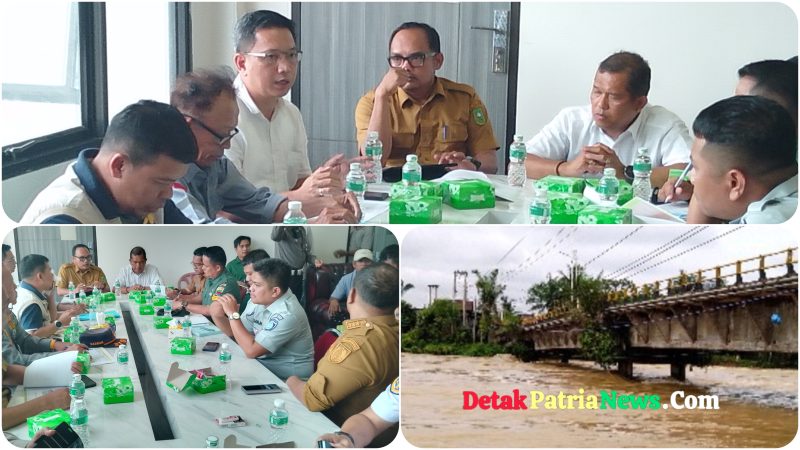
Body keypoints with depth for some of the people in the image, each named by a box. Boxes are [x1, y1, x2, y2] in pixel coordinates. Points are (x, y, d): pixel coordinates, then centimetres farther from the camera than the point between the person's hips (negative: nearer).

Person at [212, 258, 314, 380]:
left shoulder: (287, 314, -27)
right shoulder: (258, 300, -4)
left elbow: (251, 351, -28)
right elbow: (235, 332, 7)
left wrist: (233, 314, -23)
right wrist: (218, 316, -12)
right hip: (262, 362, 7)